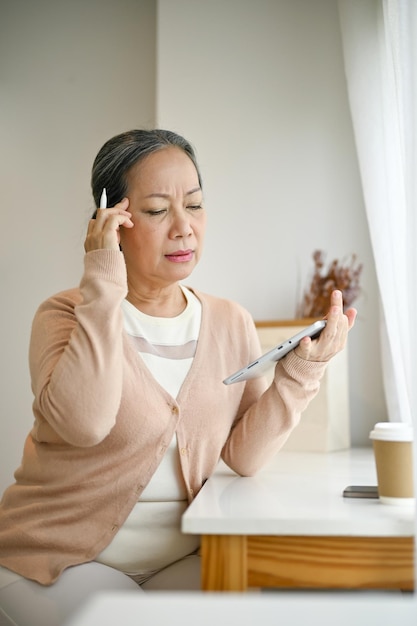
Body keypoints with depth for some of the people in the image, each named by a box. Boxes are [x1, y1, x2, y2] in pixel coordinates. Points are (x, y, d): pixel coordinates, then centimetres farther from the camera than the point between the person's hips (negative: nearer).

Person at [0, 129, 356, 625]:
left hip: (178, 558, 3)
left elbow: (244, 456, -4)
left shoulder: (231, 323, 2)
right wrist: (103, 286, -27)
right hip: (61, 559, -2)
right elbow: (81, 421, -31)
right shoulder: (65, 316, -10)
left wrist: (301, 369, -15)